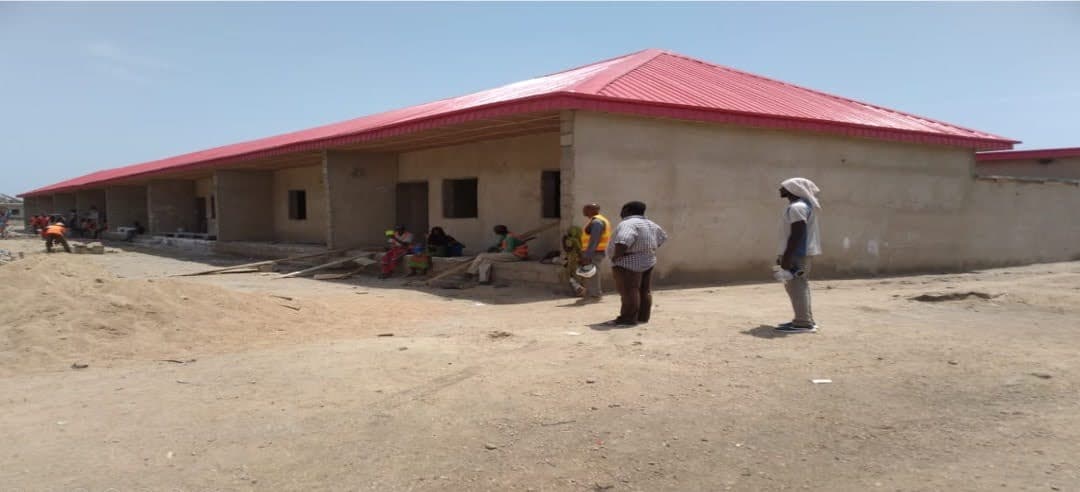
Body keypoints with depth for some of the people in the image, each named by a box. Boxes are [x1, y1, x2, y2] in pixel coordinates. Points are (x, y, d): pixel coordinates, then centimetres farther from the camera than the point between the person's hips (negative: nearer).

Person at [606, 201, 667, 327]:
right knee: (644, 291, 11)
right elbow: (662, 237, 24)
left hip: (629, 263, -9)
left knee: (629, 291, -6)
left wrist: (616, 256, -19)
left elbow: (623, 241, -32)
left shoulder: (628, 224, -17)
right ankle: (643, 317, 16)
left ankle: (628, 318, -4)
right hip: (648, 262, 9)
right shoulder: (650, 224, 11)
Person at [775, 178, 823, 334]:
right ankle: (806, 320, 21)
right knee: (800, 286, 15)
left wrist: (787, 256, -25)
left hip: (797, 253, -11)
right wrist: (784, 255, 23)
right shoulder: (802, 205, 17)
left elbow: (797, 234, -24)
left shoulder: (796, 207, -17)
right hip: (802, 252, 11)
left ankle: (803, 323, -11)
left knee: (796, 286, -10)